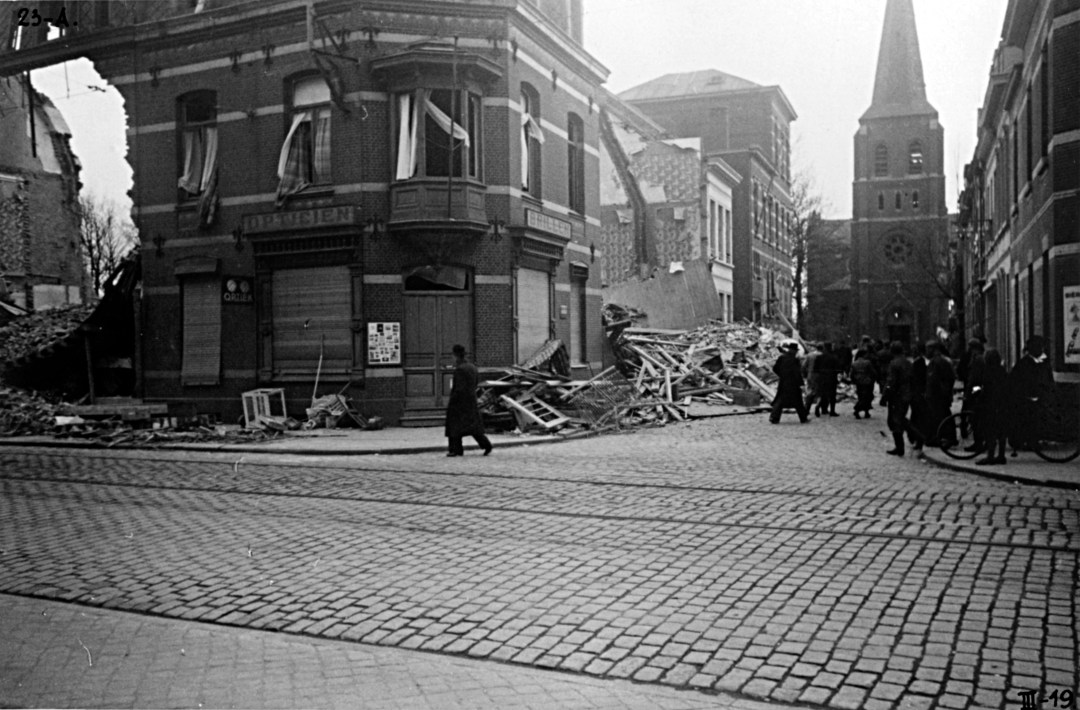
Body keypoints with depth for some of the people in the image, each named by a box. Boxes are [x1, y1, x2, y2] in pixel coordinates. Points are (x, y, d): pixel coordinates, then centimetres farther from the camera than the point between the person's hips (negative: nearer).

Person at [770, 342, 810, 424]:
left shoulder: (781, 358, 1)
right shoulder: (795, 359, -12)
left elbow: (775, 368, 6)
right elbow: (798, 372, -15)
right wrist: (801, 384, -12)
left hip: (783, 384, 4)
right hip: (794, 384, -4)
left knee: (779, 401, 6)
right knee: (798, 402, 9)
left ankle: (774, 418, -4)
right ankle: (804, 418, 20)